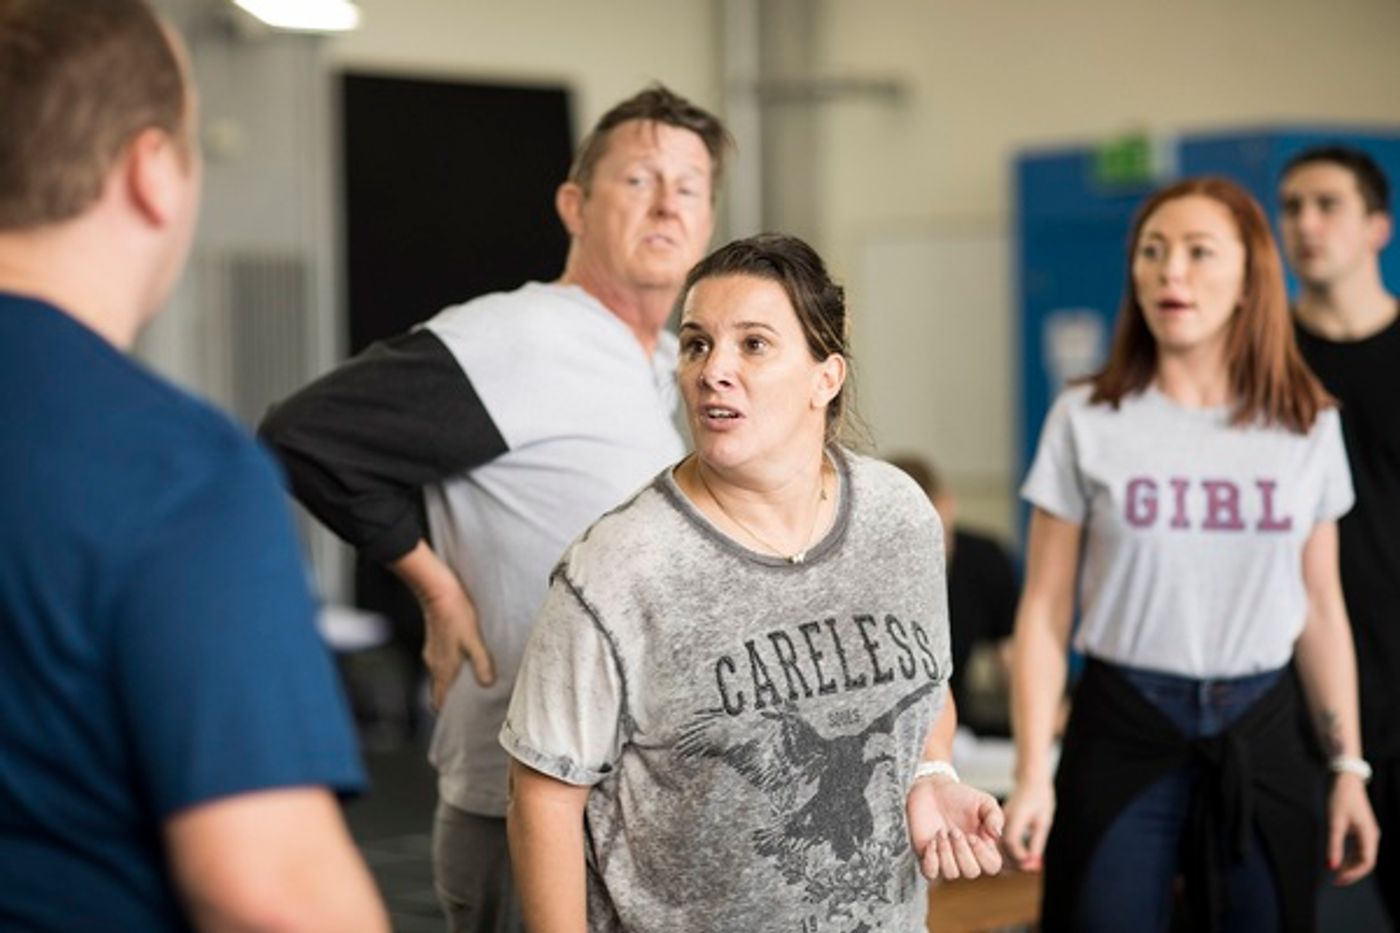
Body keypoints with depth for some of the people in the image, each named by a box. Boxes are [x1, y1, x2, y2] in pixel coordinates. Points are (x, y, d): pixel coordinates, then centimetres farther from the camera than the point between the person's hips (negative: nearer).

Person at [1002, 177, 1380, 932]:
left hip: (1261, 735, 2)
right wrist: (1032, 775, -9)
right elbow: (1044, 613, -3)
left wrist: (1349, 769, 7)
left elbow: (1320, 612, 9)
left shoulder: (1307, 428, 4)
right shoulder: (1087, 421, -3)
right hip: (1123, 732, -2)